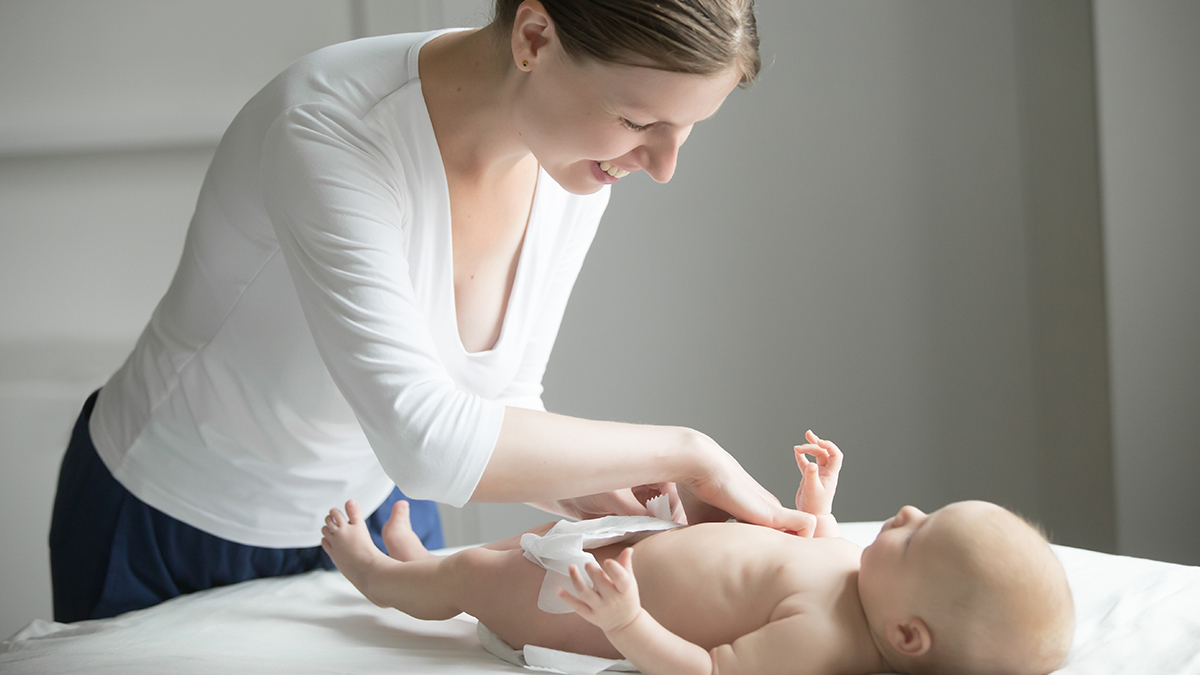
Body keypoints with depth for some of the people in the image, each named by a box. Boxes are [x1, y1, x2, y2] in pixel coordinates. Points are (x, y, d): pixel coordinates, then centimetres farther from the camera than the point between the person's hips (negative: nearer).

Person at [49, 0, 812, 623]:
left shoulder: (573, 169, -13)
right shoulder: (331, 129, -34)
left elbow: (501, 401, -2)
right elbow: (425, 439, -42)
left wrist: (585, 492, -21)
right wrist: (682, 452, -33)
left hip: (368, 514, 5)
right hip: (171, 528, -5)